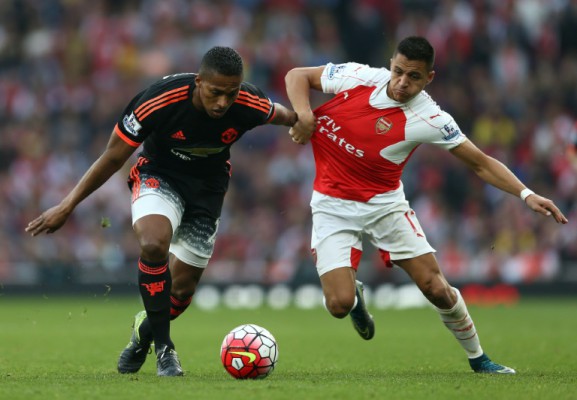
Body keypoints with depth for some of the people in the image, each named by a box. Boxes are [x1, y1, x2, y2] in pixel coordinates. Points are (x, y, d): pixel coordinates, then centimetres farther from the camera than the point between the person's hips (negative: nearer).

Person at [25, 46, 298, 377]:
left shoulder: (249, 105, -25)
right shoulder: (160, 100, -30)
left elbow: (281, 114, 2)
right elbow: (114, 156, -18)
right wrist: (68, 206, -17)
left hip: (208, 188, 3)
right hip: (159, 176, -3)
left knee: (182, 289, 3)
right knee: (154, 243, -34)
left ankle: (144, 330, 38)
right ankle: (164, 347, -20)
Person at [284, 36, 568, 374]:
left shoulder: (429, 118, -15)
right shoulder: (358, 77, -12)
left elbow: (480, 163, -10)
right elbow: (298, 76, 2)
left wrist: (525, 193, -22)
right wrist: (304, 115, -17)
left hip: (384, 202, 0)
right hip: (333, 204, 0)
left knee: (436, 287, -9)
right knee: (339, 304, -15)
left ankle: (478, 358, 17)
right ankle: (354, 295, 26)